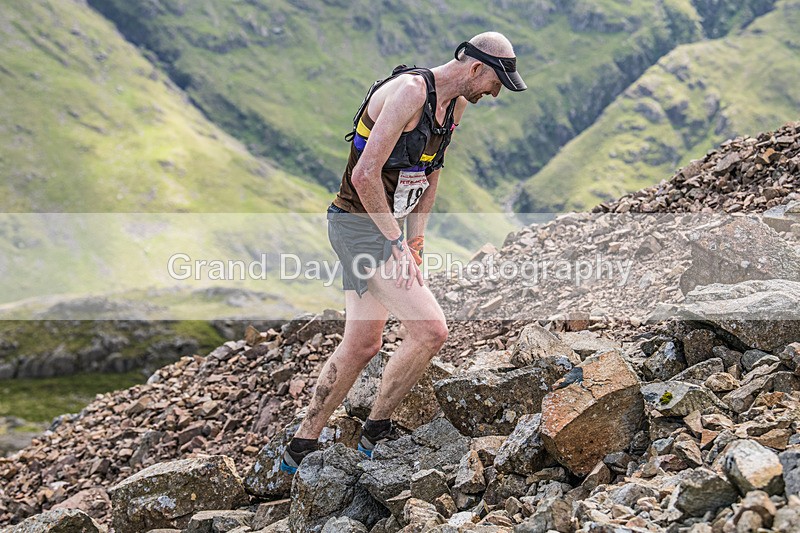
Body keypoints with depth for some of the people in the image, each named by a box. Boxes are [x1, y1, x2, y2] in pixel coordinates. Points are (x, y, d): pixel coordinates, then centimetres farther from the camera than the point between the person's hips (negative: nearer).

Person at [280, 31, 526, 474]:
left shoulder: (454, 106, 9)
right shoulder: (409, 90, -21)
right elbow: (364, 175, -25)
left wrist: (414, 243, 12)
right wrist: (396, 242, -20)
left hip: (383, 226, 10)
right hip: (360, 225, -10)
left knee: (362, 344, 14)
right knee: (430, 330, -14)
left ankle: (300, 449, 25)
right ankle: (376, 433, 4)